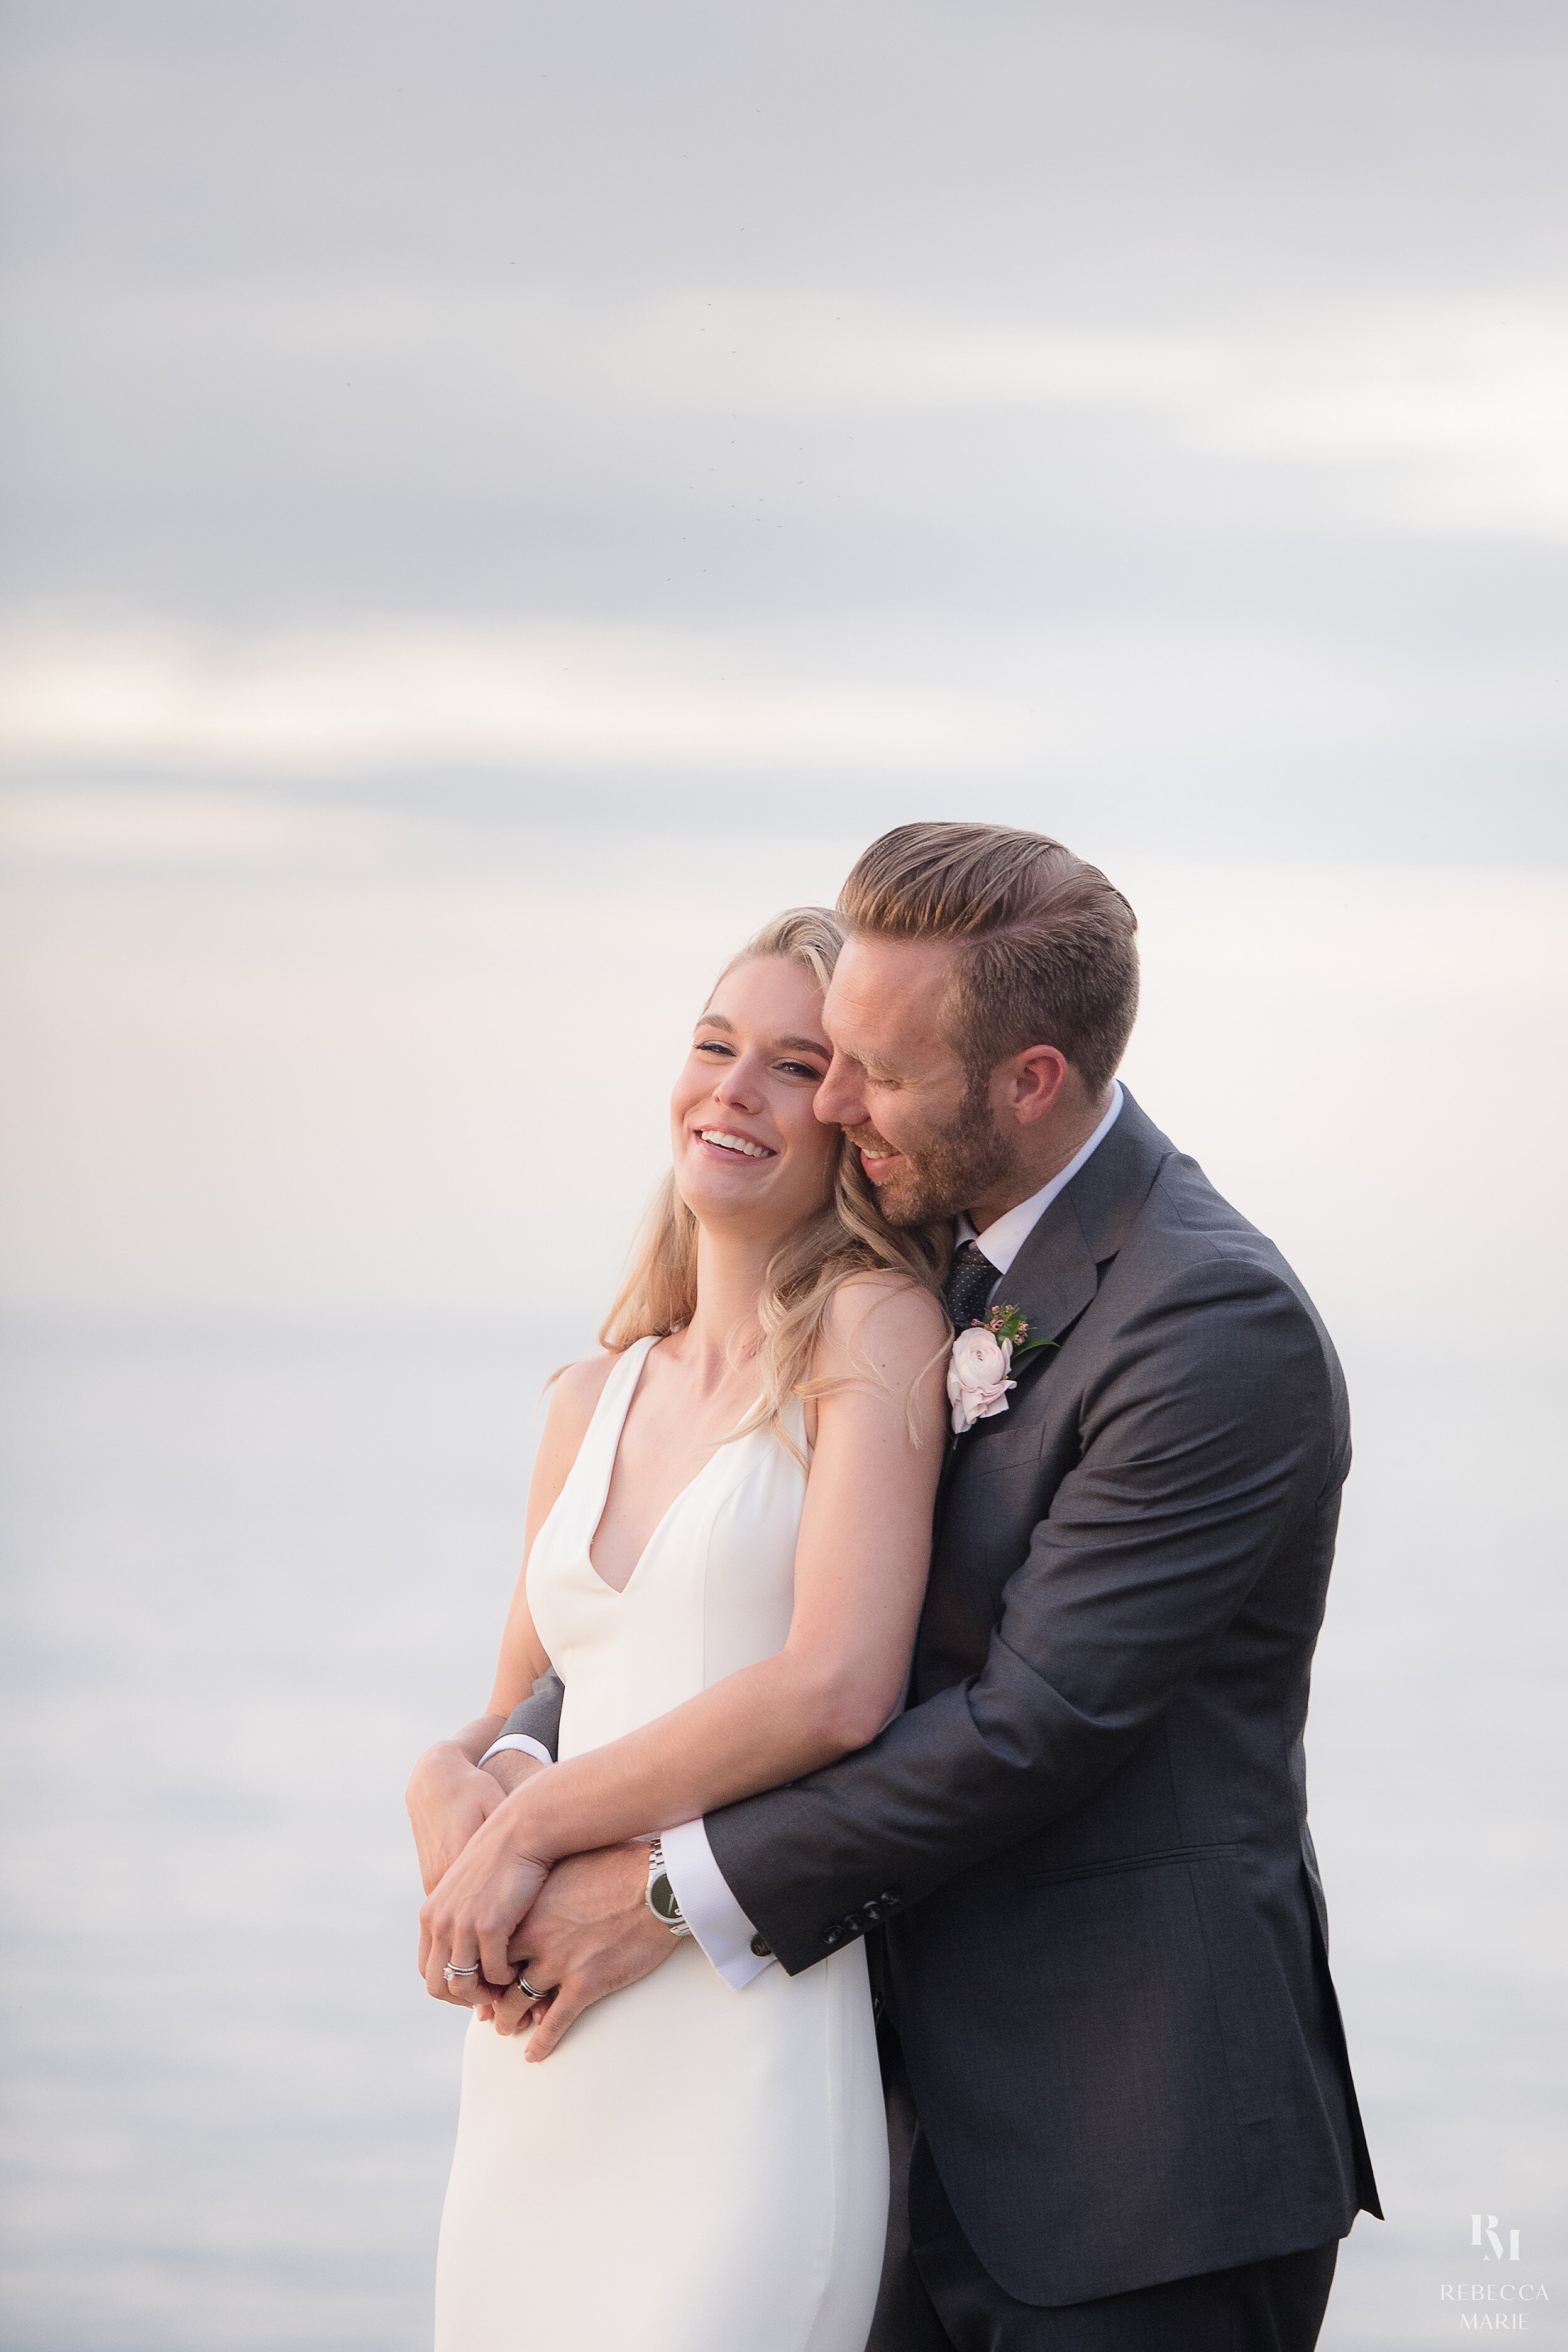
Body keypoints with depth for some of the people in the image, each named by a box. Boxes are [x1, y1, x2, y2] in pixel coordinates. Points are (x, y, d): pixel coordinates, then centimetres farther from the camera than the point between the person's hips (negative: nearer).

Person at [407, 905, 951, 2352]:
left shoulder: (877, 1329, -2)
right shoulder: (598, 1400, 17)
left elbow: (838, 1687, -13)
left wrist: (534, 1827, -7)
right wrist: (448, 1790, -2)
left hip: (741, 2059, -6)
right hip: (538, 2064, 6)